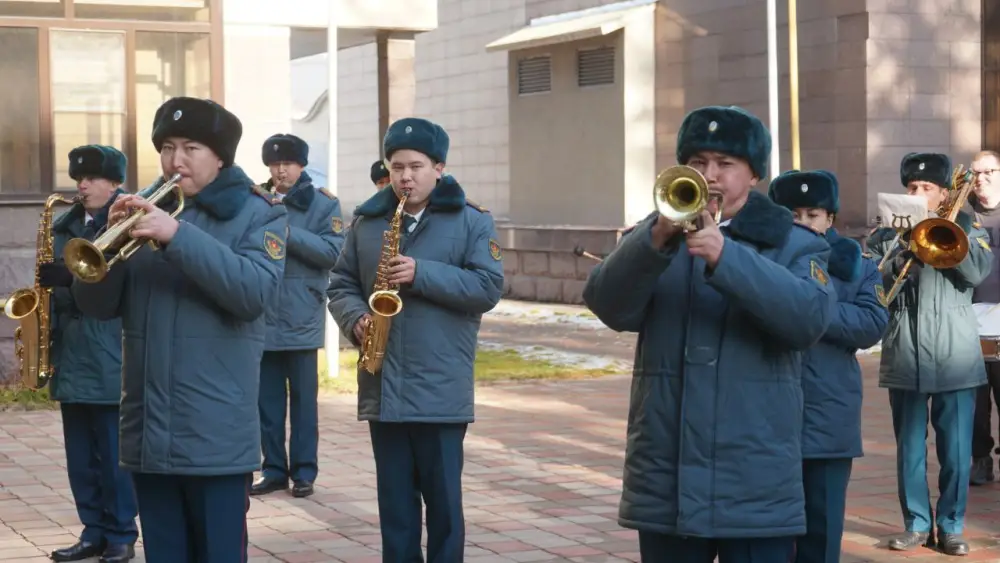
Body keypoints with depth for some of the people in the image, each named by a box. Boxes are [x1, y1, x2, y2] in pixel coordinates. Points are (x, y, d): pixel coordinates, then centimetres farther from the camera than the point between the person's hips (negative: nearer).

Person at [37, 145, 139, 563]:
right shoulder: (65, 226, 15)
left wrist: (71, 277, -23)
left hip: (110, 359, -7)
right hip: (70, 355, 7)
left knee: (113, 453, -1)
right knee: (80, 455, 10)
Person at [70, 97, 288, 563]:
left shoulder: (257, 214, 0)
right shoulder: (144, 212, 12)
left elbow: (254, 292, -18)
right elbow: (97, 305, 6)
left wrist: (178, 236, -24)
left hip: (216, 433, -4)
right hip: (147, 429, 5)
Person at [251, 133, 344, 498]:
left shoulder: (322, 203, 1)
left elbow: (333, 252, -11)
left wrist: (287, 232, -18)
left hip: (301, 317, -3)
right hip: (262, 316, 3)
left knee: (303, 398, 1)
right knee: (267, 399, 7)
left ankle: (304, 472, 8)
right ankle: (274, 470, 15)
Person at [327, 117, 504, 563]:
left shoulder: (471, 222, 1)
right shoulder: (367, 222, 10)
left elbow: (488, 287, -9)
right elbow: (341, 284, 13)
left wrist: (422, 274, -18)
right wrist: (355, 319, -9)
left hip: (442, 390, -3)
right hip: (382, 387, 3)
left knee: (443, 499, 2)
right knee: (394, 500, 10)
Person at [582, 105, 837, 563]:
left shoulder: (794, 246, 5)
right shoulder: (655, 235, 11)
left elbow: (811, 318, -16)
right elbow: (609, 307, -6)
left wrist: (725, 256, -26)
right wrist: (657, 240, -23)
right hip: (665, 479, 2)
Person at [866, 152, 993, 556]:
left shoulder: (963, 227, 7)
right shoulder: (888, 233, 9)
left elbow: (978, 272, -11)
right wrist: (899, 258, -18)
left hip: (955, 357, -1)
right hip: (904, 356, 1)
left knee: (956, 450, 2)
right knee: (909, 448, 6)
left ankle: (951, 526, 12)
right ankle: (917, 524, 16)